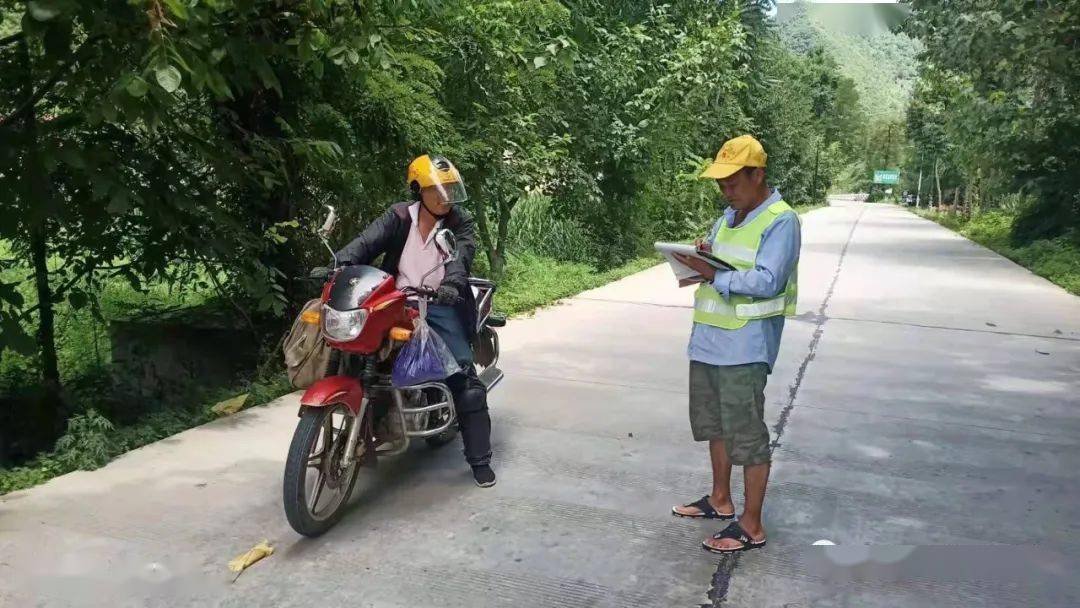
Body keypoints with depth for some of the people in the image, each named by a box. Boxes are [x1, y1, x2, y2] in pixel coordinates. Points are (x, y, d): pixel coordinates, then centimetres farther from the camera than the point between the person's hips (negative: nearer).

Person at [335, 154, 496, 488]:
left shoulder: (461, 223, 3)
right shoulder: (398, 216, 6)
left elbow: (462, 255, -16)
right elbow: (366, 242, -8)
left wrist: (452, 284, -38)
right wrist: (339, 264, -27)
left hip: (440, 304, -2)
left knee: (465, 379, -10)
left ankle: (480, 458, -2)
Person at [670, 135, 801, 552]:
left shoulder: (780, 221, -12)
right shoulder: (730, 215, 15)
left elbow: (767, 281, -22)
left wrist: (714, 275, -25)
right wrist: (704, 254, -2)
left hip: (745, 346, -9)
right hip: (709, 339, 9)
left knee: (747, 434, -1)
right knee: (714, 423, 20)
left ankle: (751, 527, 11)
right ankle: (720, 501, 37)